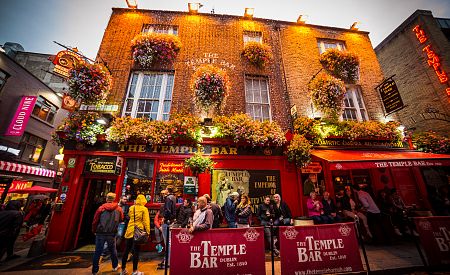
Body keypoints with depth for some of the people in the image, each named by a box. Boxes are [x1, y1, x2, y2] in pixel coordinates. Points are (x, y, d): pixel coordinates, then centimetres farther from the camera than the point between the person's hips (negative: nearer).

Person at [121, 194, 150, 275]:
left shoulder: (131, 208, 3)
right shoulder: (144, 209, -11)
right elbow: (146, 221, -13)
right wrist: (148, 232, -7)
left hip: (130, 231, 5)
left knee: (127, 250, 16)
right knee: (136, 251, 4)